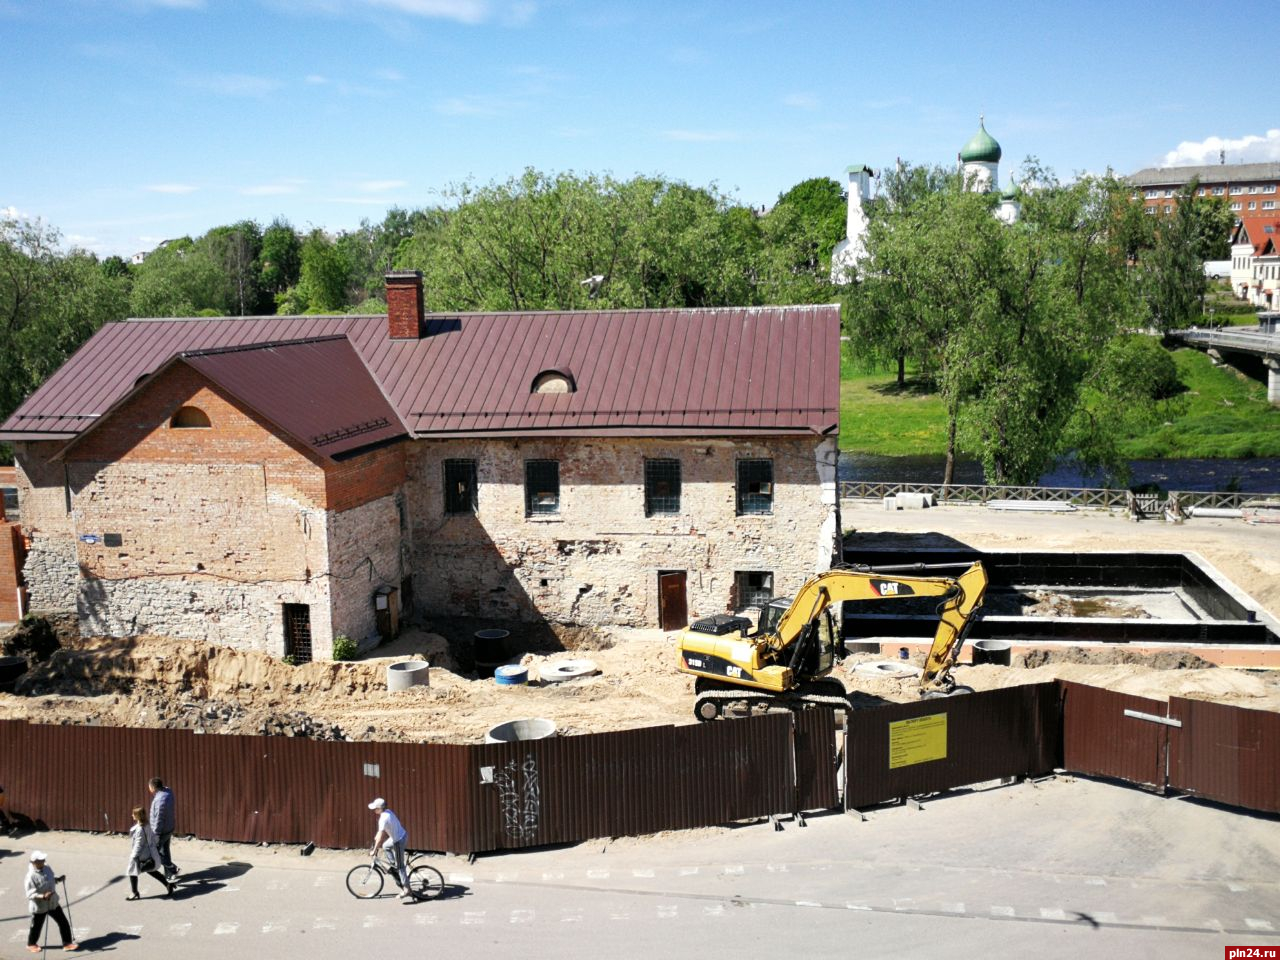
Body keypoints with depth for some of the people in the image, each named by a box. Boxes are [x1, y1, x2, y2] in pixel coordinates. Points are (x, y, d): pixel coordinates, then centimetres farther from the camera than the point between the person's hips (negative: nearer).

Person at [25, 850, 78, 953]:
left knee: (64, 922, 7)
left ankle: (67, 943, 21)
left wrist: (58, 879, -5)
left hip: (53, 903, 6)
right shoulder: (31, 876, -27)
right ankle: (31, 944, 46)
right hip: (39, 907, -6)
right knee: (36, 927, 18)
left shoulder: (47, 868, -5)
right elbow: (30, 894, -26)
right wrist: (43, 896, -39)